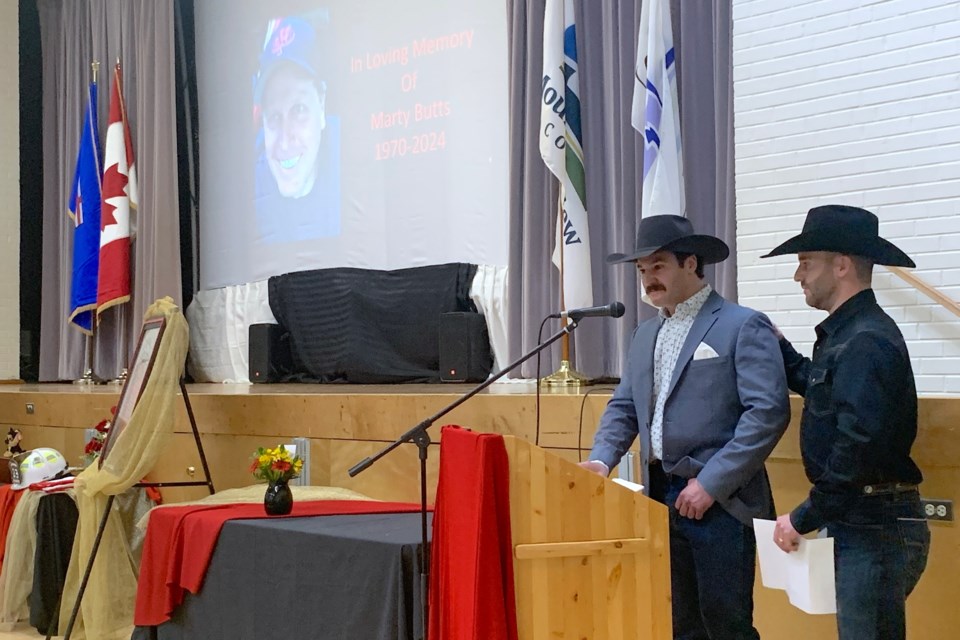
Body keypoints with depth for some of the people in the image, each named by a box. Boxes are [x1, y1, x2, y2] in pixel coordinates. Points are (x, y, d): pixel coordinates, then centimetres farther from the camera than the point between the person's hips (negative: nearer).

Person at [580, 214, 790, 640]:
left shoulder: (743, 327, -7)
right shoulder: (646, 334, 16)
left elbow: (768, 411, -15)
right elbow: (623, 407, 20)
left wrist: (711, 482, -18)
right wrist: (601, 459, 0)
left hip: (717, 501, -7)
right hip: (660, 497, 7)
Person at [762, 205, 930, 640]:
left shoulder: (866, 342, -18)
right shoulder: (845, 333, 13)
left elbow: (858, 448, -24)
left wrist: (804, 519, -17)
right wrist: (779, 348, 24)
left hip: (875, 529, -10)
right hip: (857, 522, 10)